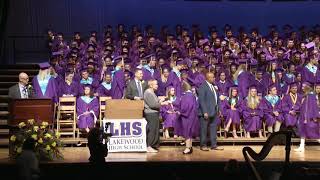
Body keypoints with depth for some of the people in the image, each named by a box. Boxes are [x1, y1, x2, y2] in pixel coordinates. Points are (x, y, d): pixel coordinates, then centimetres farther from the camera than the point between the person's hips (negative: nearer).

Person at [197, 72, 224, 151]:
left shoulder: (213, 86, 12)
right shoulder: (203, 87, -13)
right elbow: (201, 100, -17)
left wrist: (218, 109, 11)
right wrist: (205, 112, -20)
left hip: (214, 111, 8)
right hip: (206, 112, -8)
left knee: (213, 128, 12)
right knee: (204, 129, 2)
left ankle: (214, 145, 19)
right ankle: (203, 145, 11)